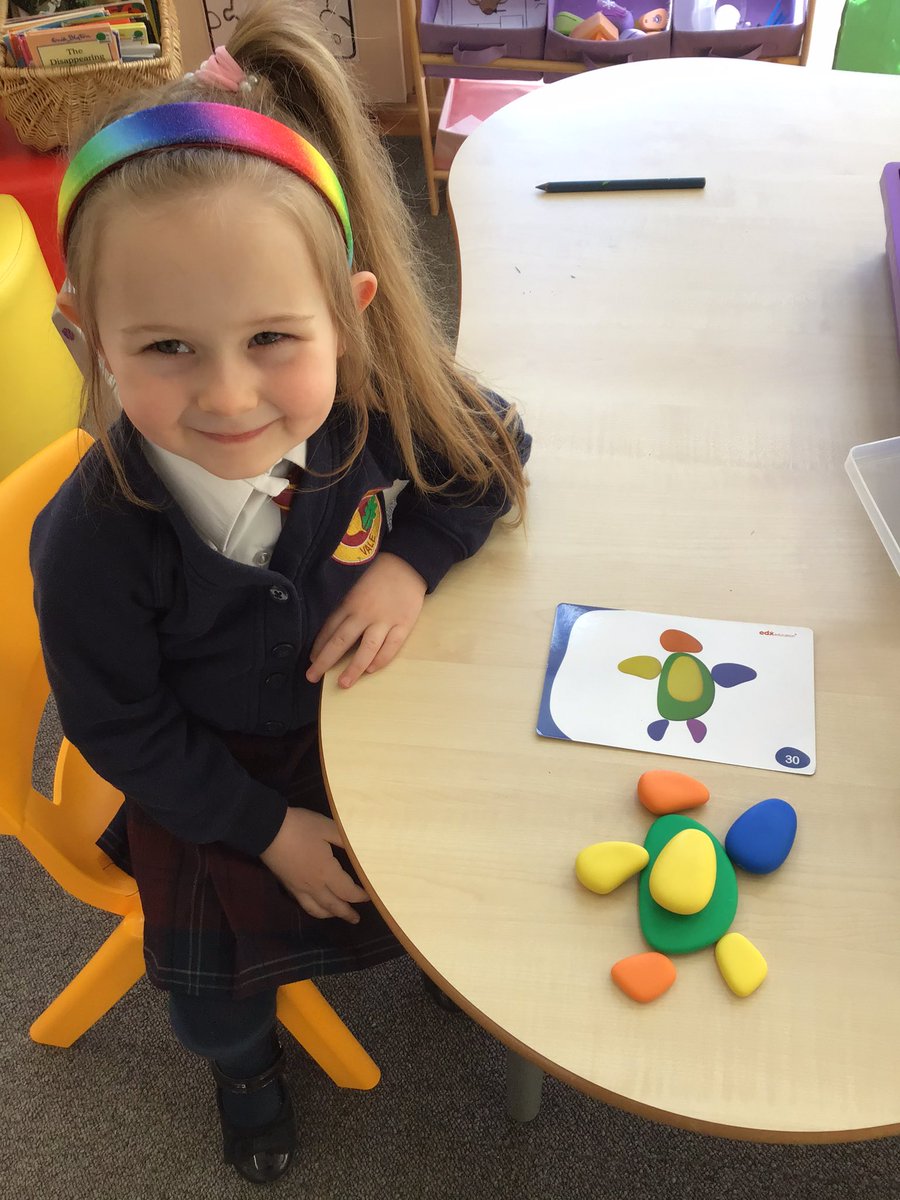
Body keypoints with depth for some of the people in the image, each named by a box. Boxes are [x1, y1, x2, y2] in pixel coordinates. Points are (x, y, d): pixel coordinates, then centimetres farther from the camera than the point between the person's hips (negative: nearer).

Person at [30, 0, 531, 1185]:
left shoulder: (378, 402, -28)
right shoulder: (96, 542, -34)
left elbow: (495, 451, -6)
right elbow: (120, 730, -18)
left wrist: (414, 559, -24)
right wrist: (269, 828, -12)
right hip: (213, 769, -2)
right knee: (209, 973, 5)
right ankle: (245, 1062, 45)